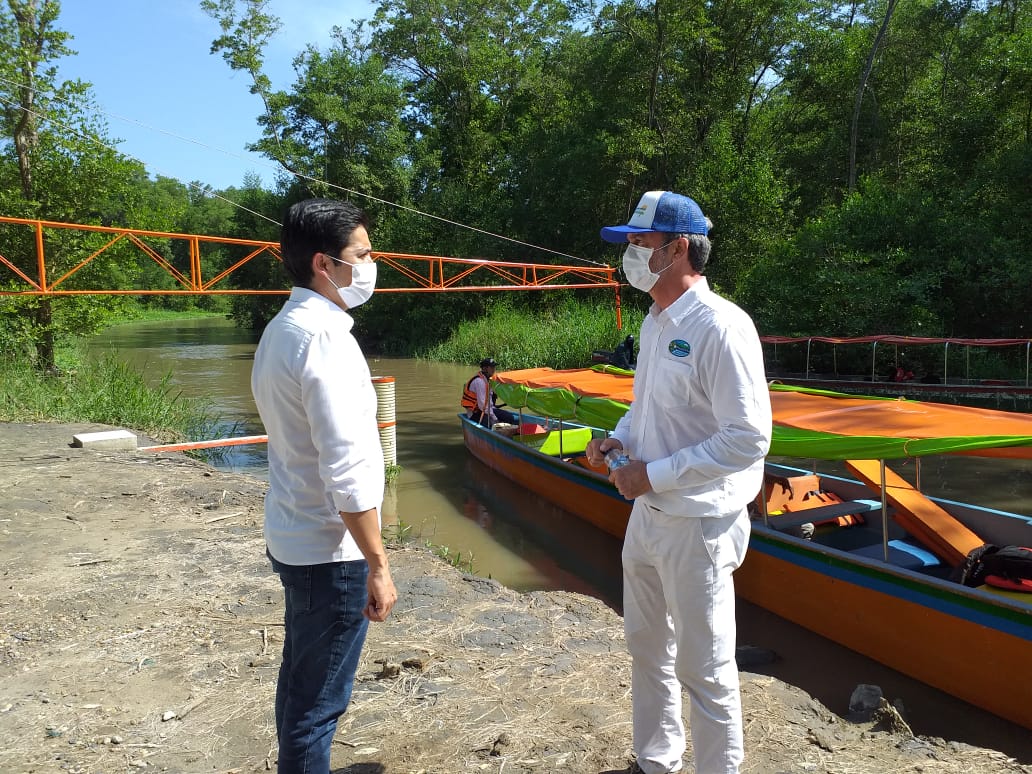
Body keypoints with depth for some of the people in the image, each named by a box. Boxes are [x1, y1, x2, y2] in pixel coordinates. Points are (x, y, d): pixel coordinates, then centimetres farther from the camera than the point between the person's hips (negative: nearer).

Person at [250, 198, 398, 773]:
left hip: (292, 538, 10)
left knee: (301, 679, 23)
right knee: (319, 700, 6)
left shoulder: (282, 328, 7)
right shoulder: (326, 339, -23)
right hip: (330, 552, -9)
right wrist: (379, 566, -18)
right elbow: (348, 472, -25)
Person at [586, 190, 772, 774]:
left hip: (697, 524, -9)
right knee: (647, 648, 22)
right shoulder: (655, 323, 8)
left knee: (704, 670, 7)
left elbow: (749, 438, -24)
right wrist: (619, 438, 1)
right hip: (648, 514, 9)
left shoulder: (720, 326, -20)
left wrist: (655, 474, -21)